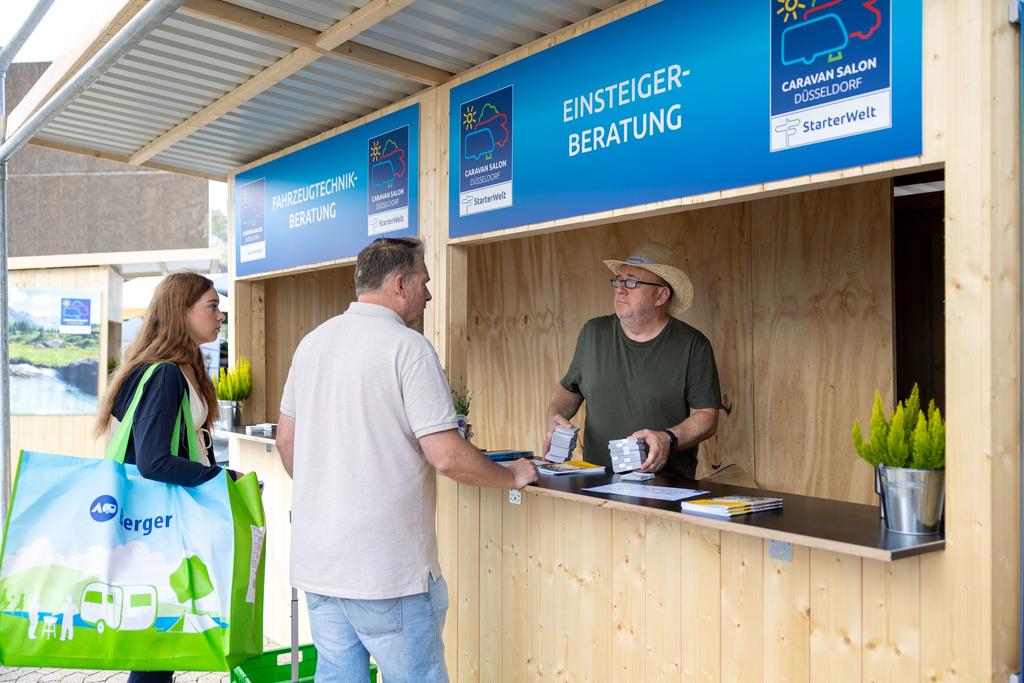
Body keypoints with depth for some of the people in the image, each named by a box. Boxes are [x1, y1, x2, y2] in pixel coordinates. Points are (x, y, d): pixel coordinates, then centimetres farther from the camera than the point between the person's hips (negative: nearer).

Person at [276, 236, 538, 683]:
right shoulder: (408, 348, -15)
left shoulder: (312, 343, 7)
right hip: (384, 566, -7)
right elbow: (447, 457, -20)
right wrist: (512, 476, -3)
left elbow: (285, 440, 16)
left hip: (316, 560, 7)